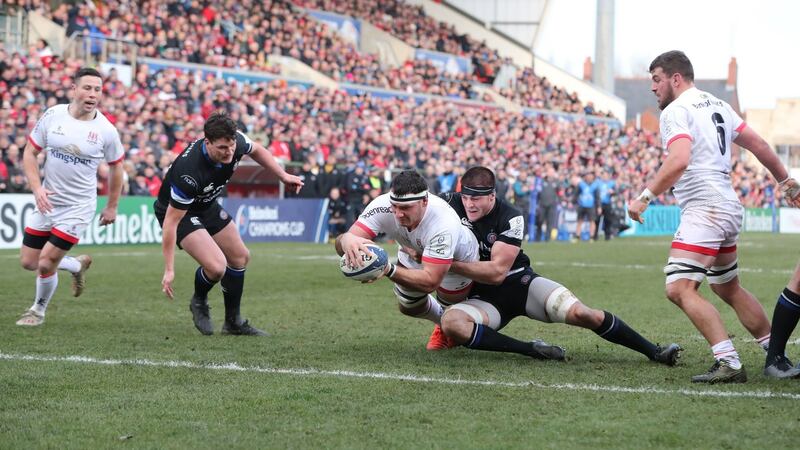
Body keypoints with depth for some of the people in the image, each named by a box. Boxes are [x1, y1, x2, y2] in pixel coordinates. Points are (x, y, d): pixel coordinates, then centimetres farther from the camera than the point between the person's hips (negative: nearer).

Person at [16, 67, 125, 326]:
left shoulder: (106, 130, -11)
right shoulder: (52, 115, -7)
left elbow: (115, 166, 5)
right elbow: (30, 153, 0)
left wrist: (112, 207, 9)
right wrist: (37, 188, -13)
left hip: (78, 207, -3)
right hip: (47, 201, 4)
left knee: (46, 264, -9)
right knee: (28, 262, 7)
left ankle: (39, 310, 20)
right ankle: (77, 265, 35)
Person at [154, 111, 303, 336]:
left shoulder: (236, 141, -23)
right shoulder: (190, 172, -41)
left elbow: (256, 150, 5)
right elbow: (171, 221, -34)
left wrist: (283, 175, 0)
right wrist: (169, 270, -33)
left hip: (207, 206, 8)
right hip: (177, 211, -8)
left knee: (240, 257, 13)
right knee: (216, 266, -23)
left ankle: (233, 322, 29)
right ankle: (199, 302, 10)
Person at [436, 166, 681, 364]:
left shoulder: (510, 218, -16)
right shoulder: (453, 204, -9)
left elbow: (497, 272, -22)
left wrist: (452, 264, -28)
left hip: (519, 282, -2)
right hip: (484, 297, 2)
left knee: (580, 313, -21)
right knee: (451, 322, -33)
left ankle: (654, 351, -6)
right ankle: (530, 350, -27)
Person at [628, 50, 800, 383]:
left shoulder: (675, 111, -9)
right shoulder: (717, 105, 17)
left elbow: (679, 161, -25)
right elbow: (758, 145, 22)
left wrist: (644, 197, -23)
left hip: (703, 209, -10)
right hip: (729, 207, 10)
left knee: (680, 289, -15)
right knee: (728, 288, 23)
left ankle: (729, 363, -23)